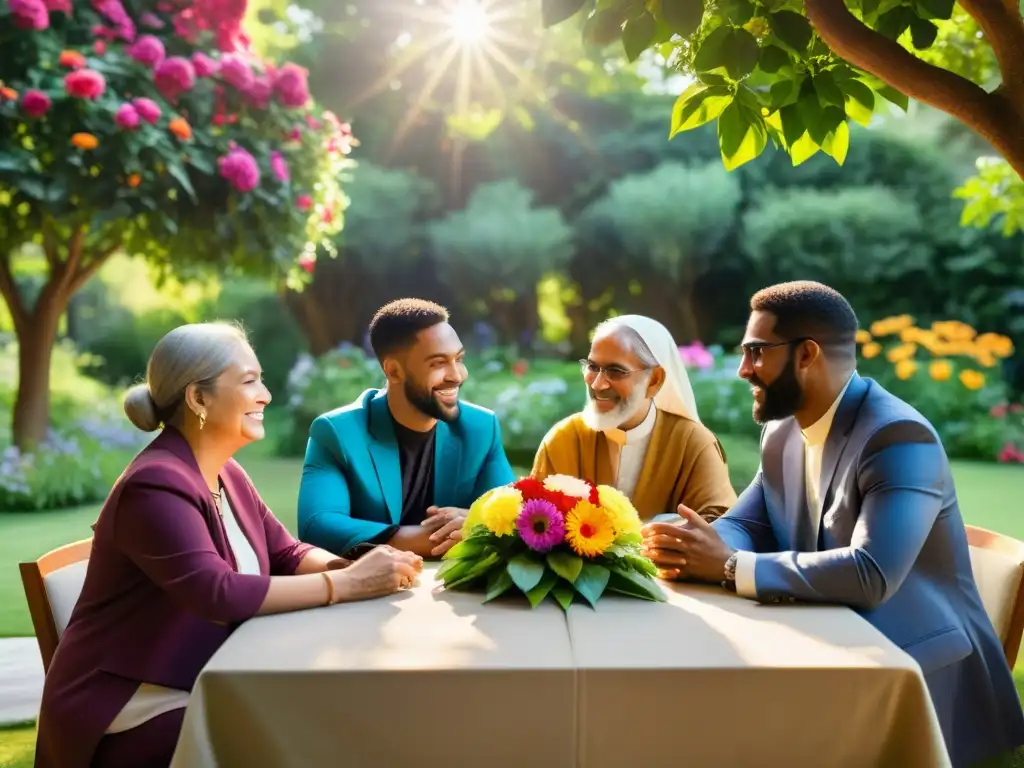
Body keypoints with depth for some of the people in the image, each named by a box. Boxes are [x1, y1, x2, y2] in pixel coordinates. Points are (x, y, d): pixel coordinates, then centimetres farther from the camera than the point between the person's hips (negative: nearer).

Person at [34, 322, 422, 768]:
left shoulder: (227, 475, 7)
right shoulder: (156, 485, -22)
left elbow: (288, 555, 6)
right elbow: (219, 594, -31)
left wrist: (353, 566, -14)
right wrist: (345, 584, -29)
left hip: (200, 686, 8)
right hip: (132, 708, -8)